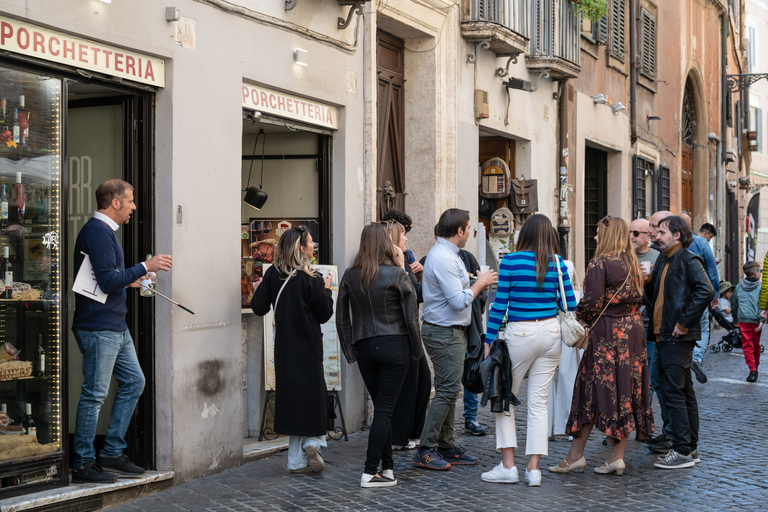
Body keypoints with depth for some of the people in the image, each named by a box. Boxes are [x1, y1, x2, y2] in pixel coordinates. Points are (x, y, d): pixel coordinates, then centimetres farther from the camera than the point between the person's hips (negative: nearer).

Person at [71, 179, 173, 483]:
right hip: (98, 328, -11)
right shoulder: (97, 232, -15)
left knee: (133, 382, 13)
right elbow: (107, 281, -22)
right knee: (95, 394, -4)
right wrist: (145, 267, -19)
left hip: (116, 327, 11)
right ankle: (83, 464, 5)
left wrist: (130, 281, 18)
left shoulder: (105, 231, 18)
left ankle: (112, 453, 19)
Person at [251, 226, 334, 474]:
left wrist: (258, 291, 18)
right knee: (312, 393, 10)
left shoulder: (273, 274, -2)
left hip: (284, 347, 4)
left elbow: (259, 308, -1)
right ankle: (313, 440, -7)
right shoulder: (310, 279, -13)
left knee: (290, 395, 8)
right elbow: (324, 314, -5)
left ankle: (297, 461, 11)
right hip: (307, 346, -4)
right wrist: (326, 289, 8)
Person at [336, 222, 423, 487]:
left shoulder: (350, 276, 3)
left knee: (381, 408, 14)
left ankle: (388, 467, 19)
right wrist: (416, 349, 7)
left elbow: (342, 318, 7)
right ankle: (370, 472, -2)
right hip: (395, 346, -4)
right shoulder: (396, 274, -8)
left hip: (364, 347, 4)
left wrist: (351, 349, 15)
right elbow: (411, 314, -6)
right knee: (385, 410, -1)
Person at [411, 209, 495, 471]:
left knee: (449, 390, 13)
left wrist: (477, 283, 13)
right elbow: (459, 301, -23)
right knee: (447, 390, -9)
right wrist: (480, 283, -9)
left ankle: (446, 447, 20)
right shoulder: (444, 258, -20)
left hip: (451, 331, 11)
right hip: (445, 333, -11)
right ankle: (425, 451, -4)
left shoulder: (445, 253, 15)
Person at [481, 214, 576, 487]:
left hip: (520, 334, -3)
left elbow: (500, 305, -7)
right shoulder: (557, 262, 2)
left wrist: (489, 341, -1)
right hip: (551, 332, 4)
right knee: (538, 401, 8)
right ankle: (533, 469, 8)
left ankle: (507, 466, 8)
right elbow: (570, 303, 5)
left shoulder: (510, 261, -6)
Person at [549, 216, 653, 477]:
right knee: (626, 390, 7)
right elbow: (637, 299, 14)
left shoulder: (600, 263, -11)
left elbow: (592, 302, -16)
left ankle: (576, 455, 6)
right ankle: (617, 457, 11)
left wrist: (578, 316, 1)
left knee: (595, 390, -1)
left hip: (607, 332, -7)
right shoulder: (633, 264, 11)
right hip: (633, 329, 7)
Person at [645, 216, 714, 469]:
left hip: (678, 338, -9)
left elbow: (706, 291, -23)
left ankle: (683, 451, -2)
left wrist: (684, 323, -20)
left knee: (674, 393, -8)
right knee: (684, 393, 14)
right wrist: (647, 279, 3)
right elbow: (655, 295, 24)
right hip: (663, 335, 9)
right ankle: (691, 447, 22)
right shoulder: (663, 261, 17)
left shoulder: (688, 260, -10)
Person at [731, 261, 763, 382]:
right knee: (756, 345, 14)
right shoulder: (761, 287, -3)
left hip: (743, 320, 1)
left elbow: (734, 304, 16)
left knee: (747, 345, 0)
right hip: (756, 320, -1)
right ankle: (755, 368, 26)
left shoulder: (739, 287, 8)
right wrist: (761, 320, -11)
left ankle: (752, 369, -13)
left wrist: (735, 318, 28)